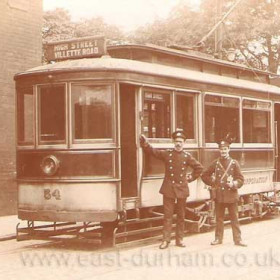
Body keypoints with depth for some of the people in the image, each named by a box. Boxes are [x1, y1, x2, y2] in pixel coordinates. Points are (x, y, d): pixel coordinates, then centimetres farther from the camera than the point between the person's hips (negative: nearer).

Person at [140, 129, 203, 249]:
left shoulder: (187, 156, 3)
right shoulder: (167, 153, 1)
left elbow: (199, 167, 14)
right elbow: (152, 151, -3)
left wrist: (191, 177, 8)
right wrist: (145, 143, -20)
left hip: (182, 189, 2)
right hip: (169, 189, -2)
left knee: (181, 216, 8)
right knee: (167, 215, -2)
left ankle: (179, 239, 17)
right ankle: (166, 240, 2)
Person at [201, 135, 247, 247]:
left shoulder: (234, 163, 1)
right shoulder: (215, 163, 4)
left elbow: (241, 179, 1)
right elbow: (204, 175, 12)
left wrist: (234, 184, -16)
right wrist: (212, 183, 2)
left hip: (231, 195, -1)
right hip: (219, 195, 1)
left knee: (234, 218, 2)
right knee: (219, 218, 9)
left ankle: (237, 239, 7)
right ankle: (218, 238, 18)